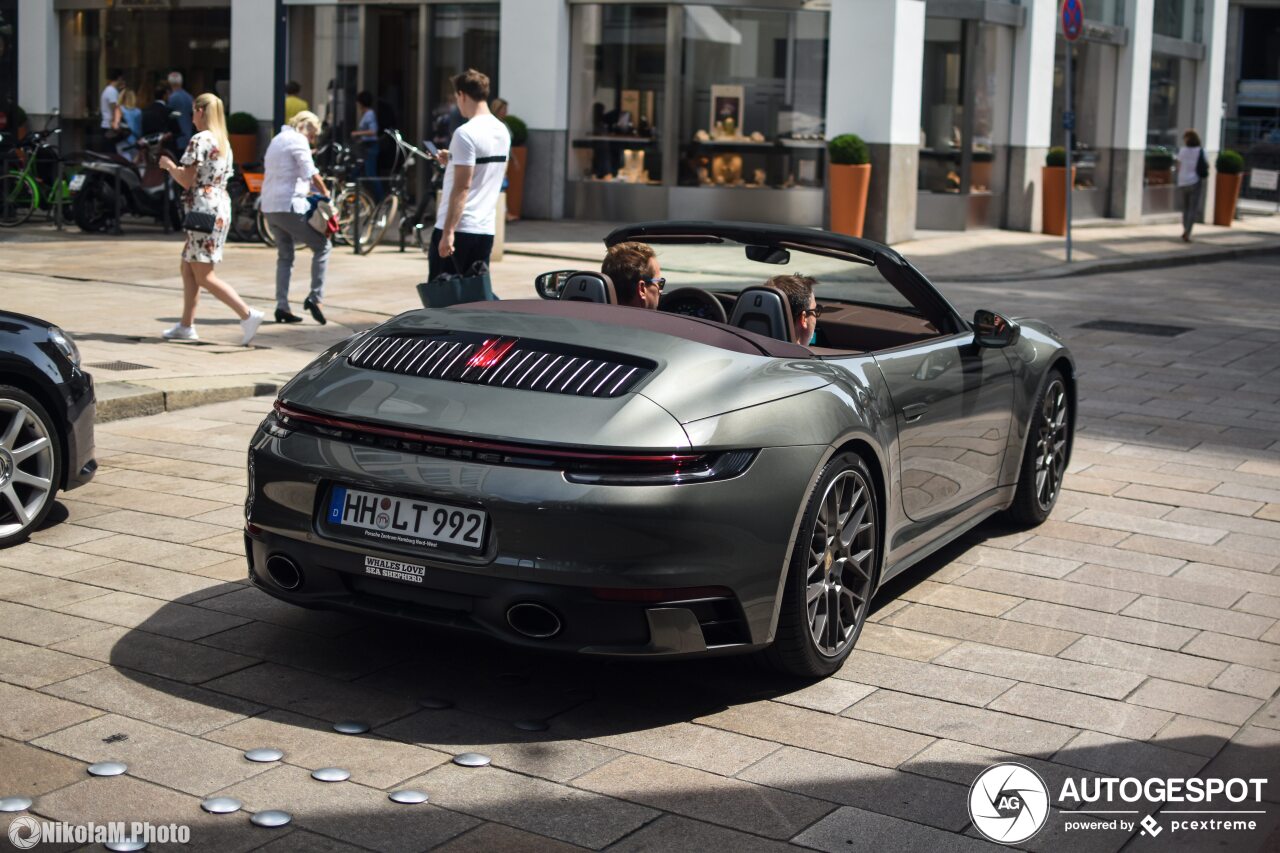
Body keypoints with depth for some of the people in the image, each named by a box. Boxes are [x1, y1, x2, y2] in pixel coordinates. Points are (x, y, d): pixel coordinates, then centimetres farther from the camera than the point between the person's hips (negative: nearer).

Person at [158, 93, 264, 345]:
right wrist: (176, 168, 24)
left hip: (204, 210, -9)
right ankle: (186, 326, 17)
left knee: (204, 276, -6)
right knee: (188, 268, 15)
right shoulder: (223, 142, 16)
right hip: (222, 208, 9)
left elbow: (186, 180, -15)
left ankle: (247, 314, -15)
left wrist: (168, 164, 2)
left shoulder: (200, 140, -12)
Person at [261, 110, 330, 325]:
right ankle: (315, 297, -5)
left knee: (284, 256, 16)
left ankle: (282, 307, 10)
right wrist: (324, 192, -4)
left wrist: (309, 191, 18)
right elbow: (311, 173, -17)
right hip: (289, 206, -9)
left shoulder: (277, 140, 22)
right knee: (322, 246, 2)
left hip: (270, 207, 9)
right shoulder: (298, 140, -7)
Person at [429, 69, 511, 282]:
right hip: (486, 229, 8)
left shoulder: (466, 133, -14)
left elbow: (462, 187, -19)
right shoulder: (503, 132, 10)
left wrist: (448, 232, -19)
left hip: (458, 228, -7)